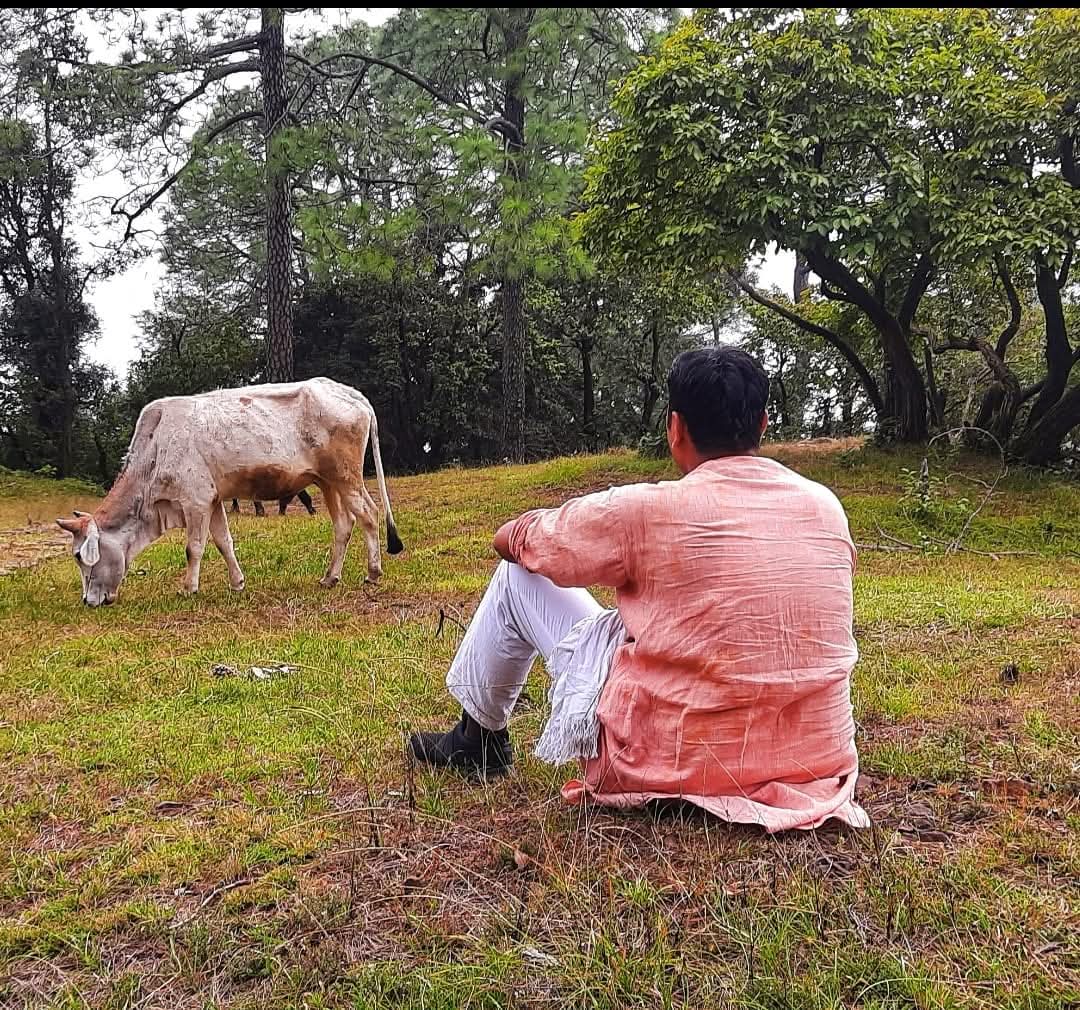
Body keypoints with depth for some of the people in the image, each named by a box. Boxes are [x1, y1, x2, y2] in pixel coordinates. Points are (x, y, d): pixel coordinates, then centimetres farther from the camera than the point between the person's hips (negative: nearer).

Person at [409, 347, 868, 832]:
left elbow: (513, 539, 0)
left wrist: (517, 536, 26)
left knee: (519, 573, 10)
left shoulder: (650, 510, -16)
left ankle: (479, 739, 32)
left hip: (671, 764, -5)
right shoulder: (827, 507, -1)